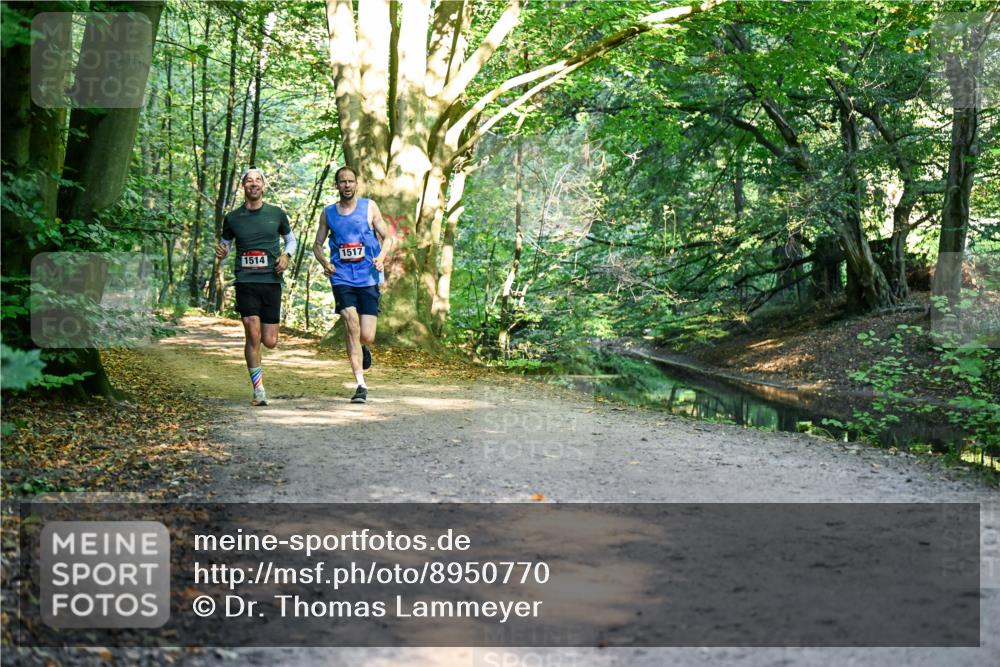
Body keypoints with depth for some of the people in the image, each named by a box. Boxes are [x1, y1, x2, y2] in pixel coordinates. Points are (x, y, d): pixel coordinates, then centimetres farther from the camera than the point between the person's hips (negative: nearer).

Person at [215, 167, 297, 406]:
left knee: (270, 342, -1)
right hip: (245, 281, -1)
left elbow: (291, 239, 22)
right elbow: (224, 246, 18)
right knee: (253, 334, -15)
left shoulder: (277, 214, 8)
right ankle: (258, 390, -4)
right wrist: (221, 253, -6)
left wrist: (286, 255, 1)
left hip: (271, 281, 1)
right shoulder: (232, 218, 7)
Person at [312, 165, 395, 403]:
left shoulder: (369, 207, 5)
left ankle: (362, 350, 37)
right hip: (342, 278, 1)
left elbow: (388, 237, 6)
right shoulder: (328, 213, 10)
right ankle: (361, 385, -14)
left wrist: (381, 257, -13)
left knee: (366, 337, -4)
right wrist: (325, 263, -3)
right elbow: (318, 244, 17)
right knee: (351, 323, -19)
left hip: (368, 278, 0)